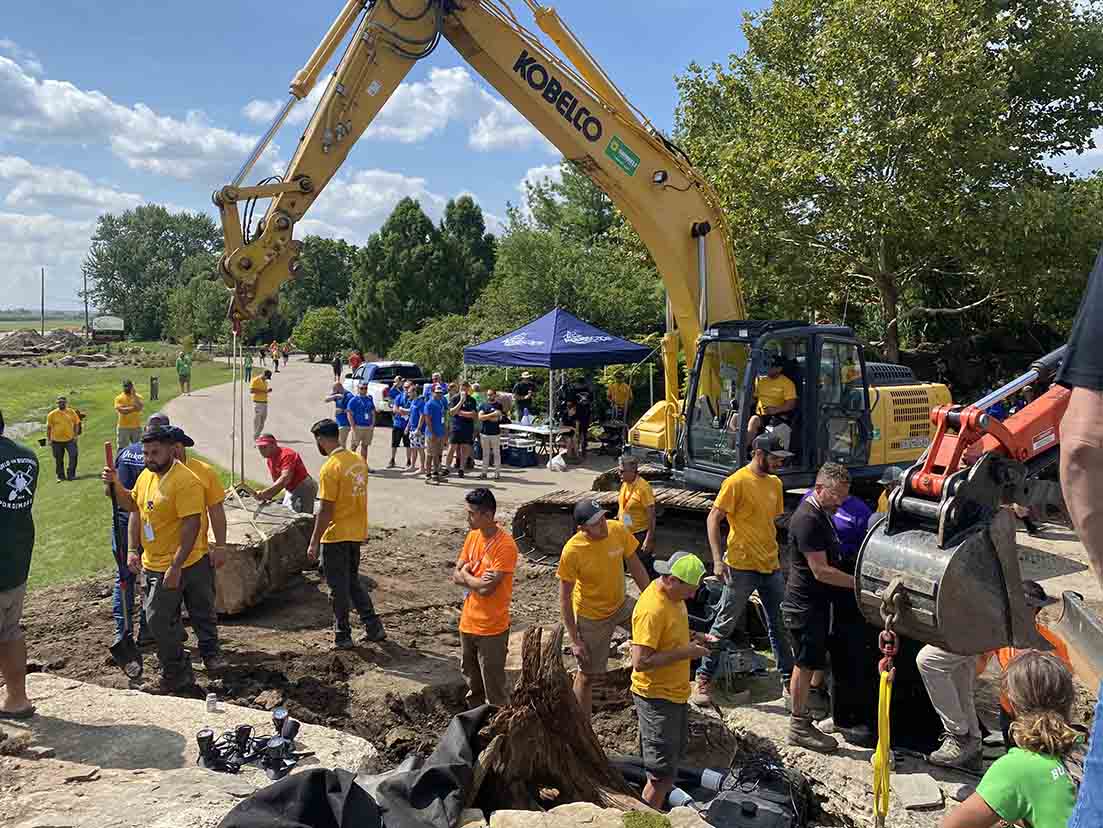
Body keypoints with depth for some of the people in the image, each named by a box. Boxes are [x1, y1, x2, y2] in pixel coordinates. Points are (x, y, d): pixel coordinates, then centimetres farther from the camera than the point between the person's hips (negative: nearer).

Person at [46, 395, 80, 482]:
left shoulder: (71, 412, 1)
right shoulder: (52, 414, -2)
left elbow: (76, 423, 9)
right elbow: (49, 427, 3)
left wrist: (75, 435, 1)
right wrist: (49, 439, 1)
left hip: (70, 439, 0)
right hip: (57, 441, 0)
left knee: (73, 456, -8)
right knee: (59, 460, 8)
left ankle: (71, 474, 2)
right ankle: (61, 476, 20)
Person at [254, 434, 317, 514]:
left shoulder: (286, 455, -23)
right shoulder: (269, 459, 6)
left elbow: (285, 478, -36)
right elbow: (276, 482, 9)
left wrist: (266, 493, -45)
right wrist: (268, 496, -9)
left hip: (304, 488, -10)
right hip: (291, 490, 10)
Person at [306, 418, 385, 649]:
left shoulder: (330, 468, -19)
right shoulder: (358, 460, 4)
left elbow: (325, 511, -19)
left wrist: (314, 542, -12)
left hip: (336, 537, -7)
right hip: (357, 534, 8)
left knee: (339, 587, 5)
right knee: (353, 582, 20)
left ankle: (342, 636, 15)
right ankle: (374, 627, 19)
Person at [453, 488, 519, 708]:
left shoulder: (505, 545, -21)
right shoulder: (473, 536, 3)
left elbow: (486, 588, -24)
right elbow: (456, 576, 3)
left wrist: (466, 575, -7)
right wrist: (476, 580, -16)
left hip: (492, 628, -8)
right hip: (468, 622, 8)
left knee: (493, 686, 3)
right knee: (471, 678, 22)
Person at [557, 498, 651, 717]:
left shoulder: (618, 530, -18)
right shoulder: (572, 551, -29)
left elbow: (636, 567, -3)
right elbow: (564, 598, -19)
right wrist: (574, 640, -17)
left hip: (621, 604, 4)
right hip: (591, 616, -4)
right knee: (587, 675, 7)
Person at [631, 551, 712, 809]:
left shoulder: (673, 595, 2)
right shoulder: (652, 609, -28)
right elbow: (641, 662, -30)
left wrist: (694, 639, 1)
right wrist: (685, 653, -25)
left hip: (675, 692, 10)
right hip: (657, 698, -10)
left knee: (675, 756, 24)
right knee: (662, 772, -1)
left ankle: (663, 803, 42)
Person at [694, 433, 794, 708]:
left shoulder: (775, 483, 10)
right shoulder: (737, 482, -12)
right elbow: (713, 519, -12)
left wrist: (779, 556, 16)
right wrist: (718, 559, -18)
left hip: (771, 566, 7)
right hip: (741, 567, -7)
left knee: (779, 625, 13)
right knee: (724, 625, 2)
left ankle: (788, 679, 26)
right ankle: (704, 678, 15)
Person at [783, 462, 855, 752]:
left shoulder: (822, 513, 10)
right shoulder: (807, 519, -23)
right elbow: (821, 571, -25)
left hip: (817, 602, 10)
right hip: (805, 605, -10)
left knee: (810, 662, 19)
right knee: (805, 664, 0)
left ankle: (801, 712, 32)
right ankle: (799, 727, 11)